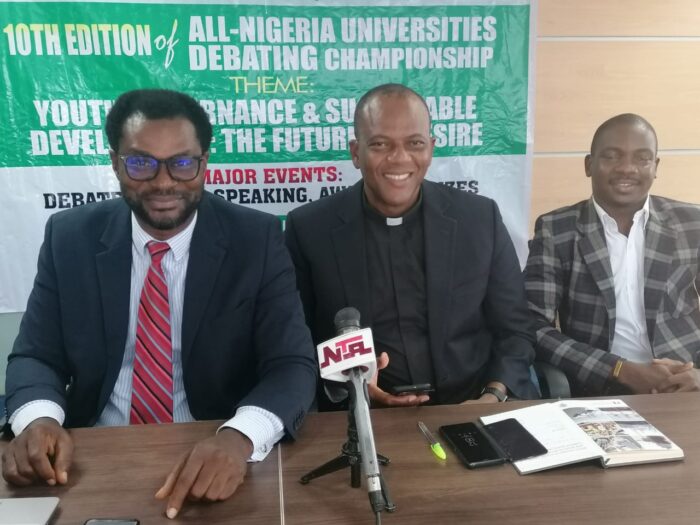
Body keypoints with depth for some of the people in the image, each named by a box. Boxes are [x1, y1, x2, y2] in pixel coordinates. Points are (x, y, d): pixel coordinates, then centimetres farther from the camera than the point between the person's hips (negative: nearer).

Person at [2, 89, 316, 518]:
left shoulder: (256, 240, -7)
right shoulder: (71, 238, 0)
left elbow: (293, 364, -13)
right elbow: (36, 356, 3)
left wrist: (240, 436, -32)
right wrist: (38, 419, -19)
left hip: (215, 459, -1)